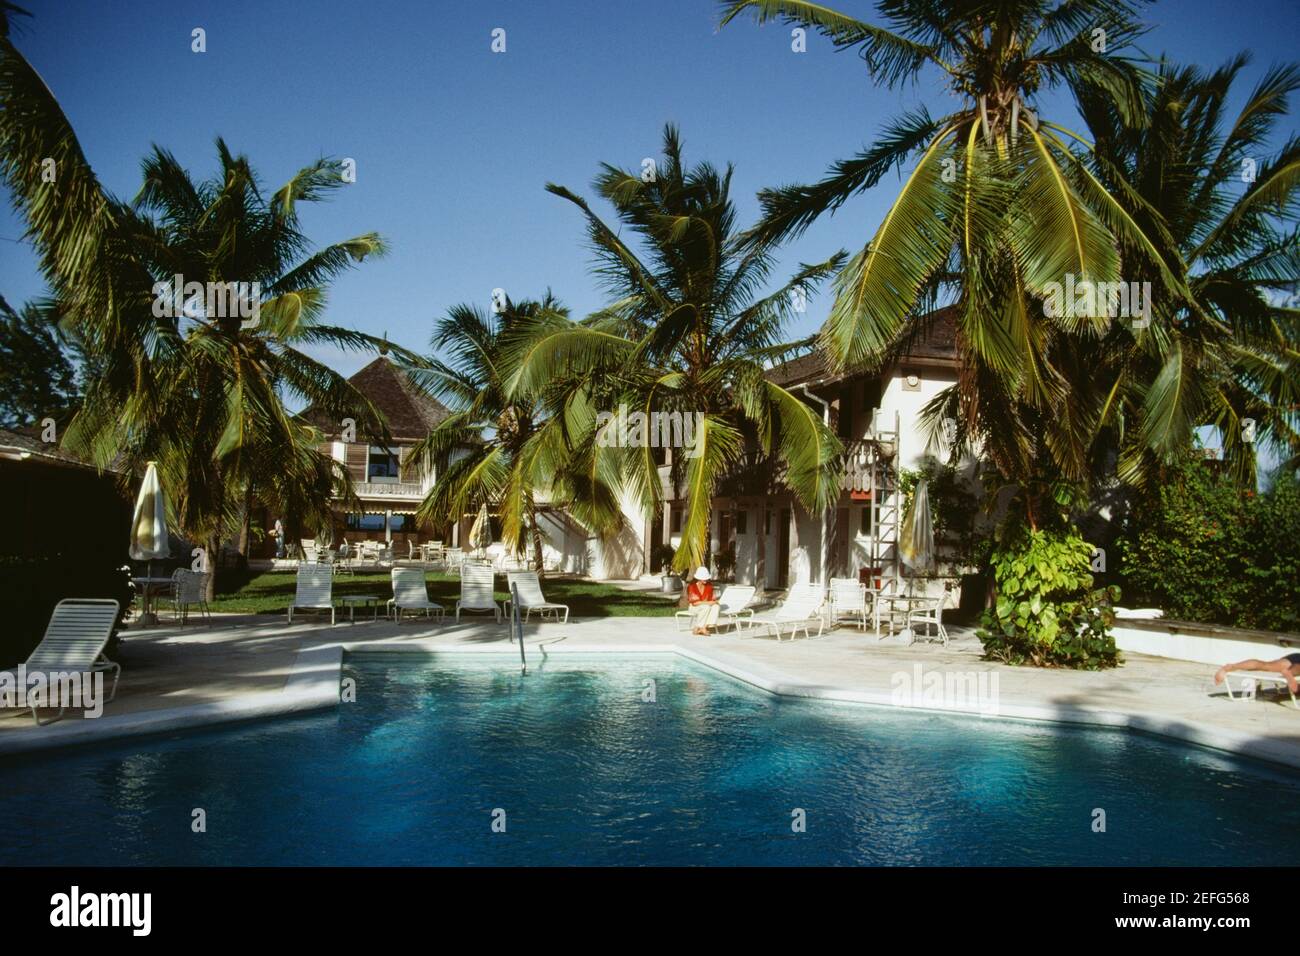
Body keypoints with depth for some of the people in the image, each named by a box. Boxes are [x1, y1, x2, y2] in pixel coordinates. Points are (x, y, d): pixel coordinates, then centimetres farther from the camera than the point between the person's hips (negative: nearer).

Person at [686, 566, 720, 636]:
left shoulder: (709, 585, -2)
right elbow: (694, 602, -22)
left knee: (716, 606, -27)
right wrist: (707, 603, -28)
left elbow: (711, 598, 2)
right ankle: (696, 628, -25)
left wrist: (714, 601, -21)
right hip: (694, 607, -5)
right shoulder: (691, 586, -17)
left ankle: (705, 627, -31)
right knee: (706, 607, -36)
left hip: (707, 606, 5)